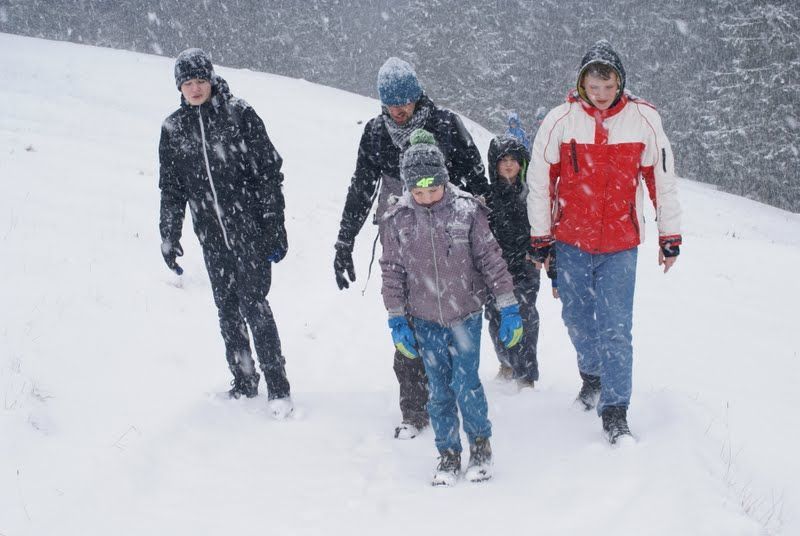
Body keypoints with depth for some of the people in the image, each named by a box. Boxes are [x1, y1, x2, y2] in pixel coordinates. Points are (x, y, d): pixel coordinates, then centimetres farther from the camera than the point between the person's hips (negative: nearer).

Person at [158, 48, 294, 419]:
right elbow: (171, 189, 14)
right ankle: (244, 383, 20)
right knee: (227, 310, 9)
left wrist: (276, 227, -9)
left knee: (253, 304, -9)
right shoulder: (173, 129, 6)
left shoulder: (240, 116, -5)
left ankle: (278, 388, -3)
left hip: (251, 228, -4)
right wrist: (169, 237, 12)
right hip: (212, 236, 4)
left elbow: (269, 172, -5)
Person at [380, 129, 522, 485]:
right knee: (439, 391, 6)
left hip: (466, 314, -2)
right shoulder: (397, 219, -5)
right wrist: (397, 320, 3)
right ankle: (448, 454, 21)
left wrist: (508, 308, -4)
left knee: (466, 384, -5)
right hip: (425, 321, 2)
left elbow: (490, 259, -4)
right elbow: (392, 271, 4)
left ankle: (481, 445, 16)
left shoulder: (466, 210, -10)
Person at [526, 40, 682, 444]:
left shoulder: (643, 119, -6)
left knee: (616, 329, -6)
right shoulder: (560, 120, -8)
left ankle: (615, 414, -1)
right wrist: (540, 238, 4)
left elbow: (663, 179, 3)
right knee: (578, 320, 16)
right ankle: (592, 376, 42)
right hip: (570, 243, 2)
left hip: (620, 246, -1)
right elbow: (539, 181, 0)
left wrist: (670, 237, 6)